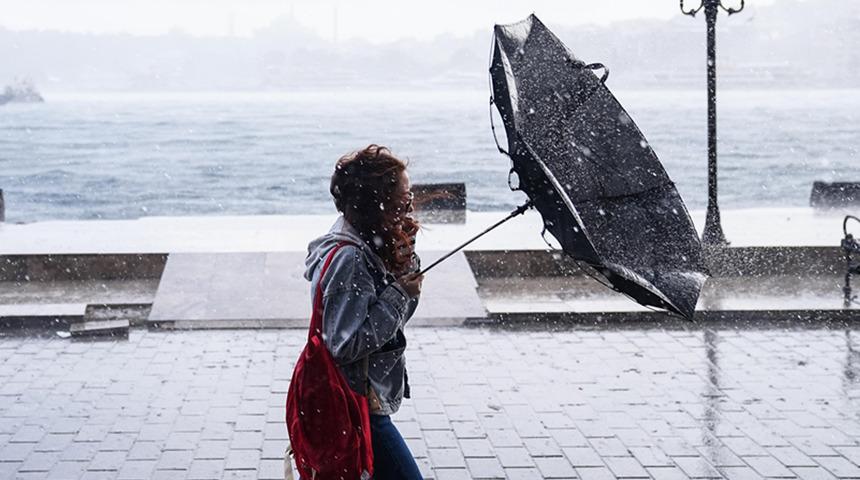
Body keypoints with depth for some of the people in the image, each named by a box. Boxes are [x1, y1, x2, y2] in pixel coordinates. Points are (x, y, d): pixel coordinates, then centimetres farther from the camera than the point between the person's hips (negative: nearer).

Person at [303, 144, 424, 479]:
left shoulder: (368, 245, 6)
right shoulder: (348, 258, -24)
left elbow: (397, 318, 15)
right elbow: (346, 344, -26)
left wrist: (406, 266, -1)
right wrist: (399, 294, -21)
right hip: (358, 409, -10)